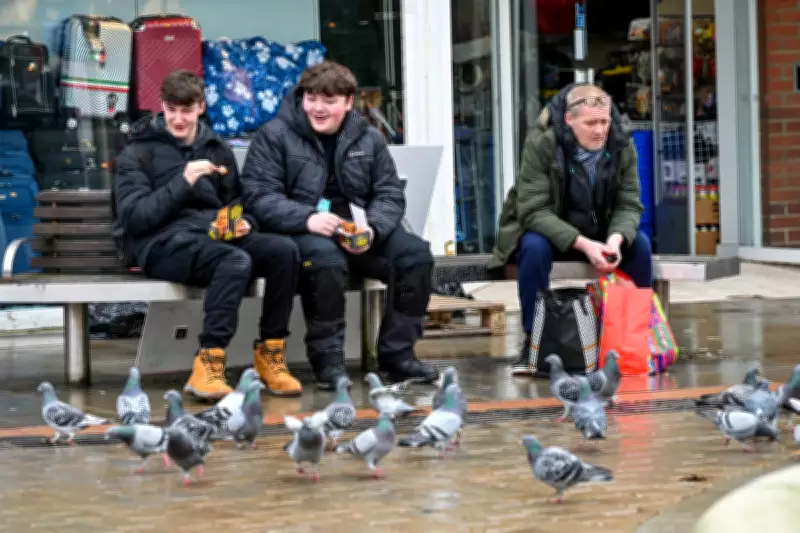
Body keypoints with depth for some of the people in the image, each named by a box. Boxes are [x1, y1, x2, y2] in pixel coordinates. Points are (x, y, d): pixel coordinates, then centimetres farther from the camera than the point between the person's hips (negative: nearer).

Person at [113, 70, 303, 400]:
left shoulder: (218, 150, 21)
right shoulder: (138, 154, 5)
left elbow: (236, 202, 27)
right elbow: (132, 218, -6)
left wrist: (243, 222, 2)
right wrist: (183, 182, -15)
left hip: (215, 236, 5)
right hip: (163, 243, -5)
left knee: (284, 249, -24)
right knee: (236, 261, -36)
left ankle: (270, 354, -15)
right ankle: (208, 364, -35)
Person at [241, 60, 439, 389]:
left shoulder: (369, 139, 14)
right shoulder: (274, 136, 1)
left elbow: (390, 194, 10)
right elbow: (258, 196, -8)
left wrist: (373, 228, -14)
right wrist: (307, 219, -26)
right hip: (300, 233, -5)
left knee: (415, 253, -19)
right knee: (325, 257, -39)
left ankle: (397, 355, -9)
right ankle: (327, 360, -24)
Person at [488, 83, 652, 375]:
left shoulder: (622, 146, -11)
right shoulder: (540, 144, -22)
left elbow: (629, 205, -10)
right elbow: (534, 211, -26)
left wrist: (616, 239, -34)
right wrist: (582, 244, -39)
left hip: (601, 235, 3)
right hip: (545, 230, -3)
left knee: (640, 243, -23)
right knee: (535, 248, -36)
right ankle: (534, 341, -23)